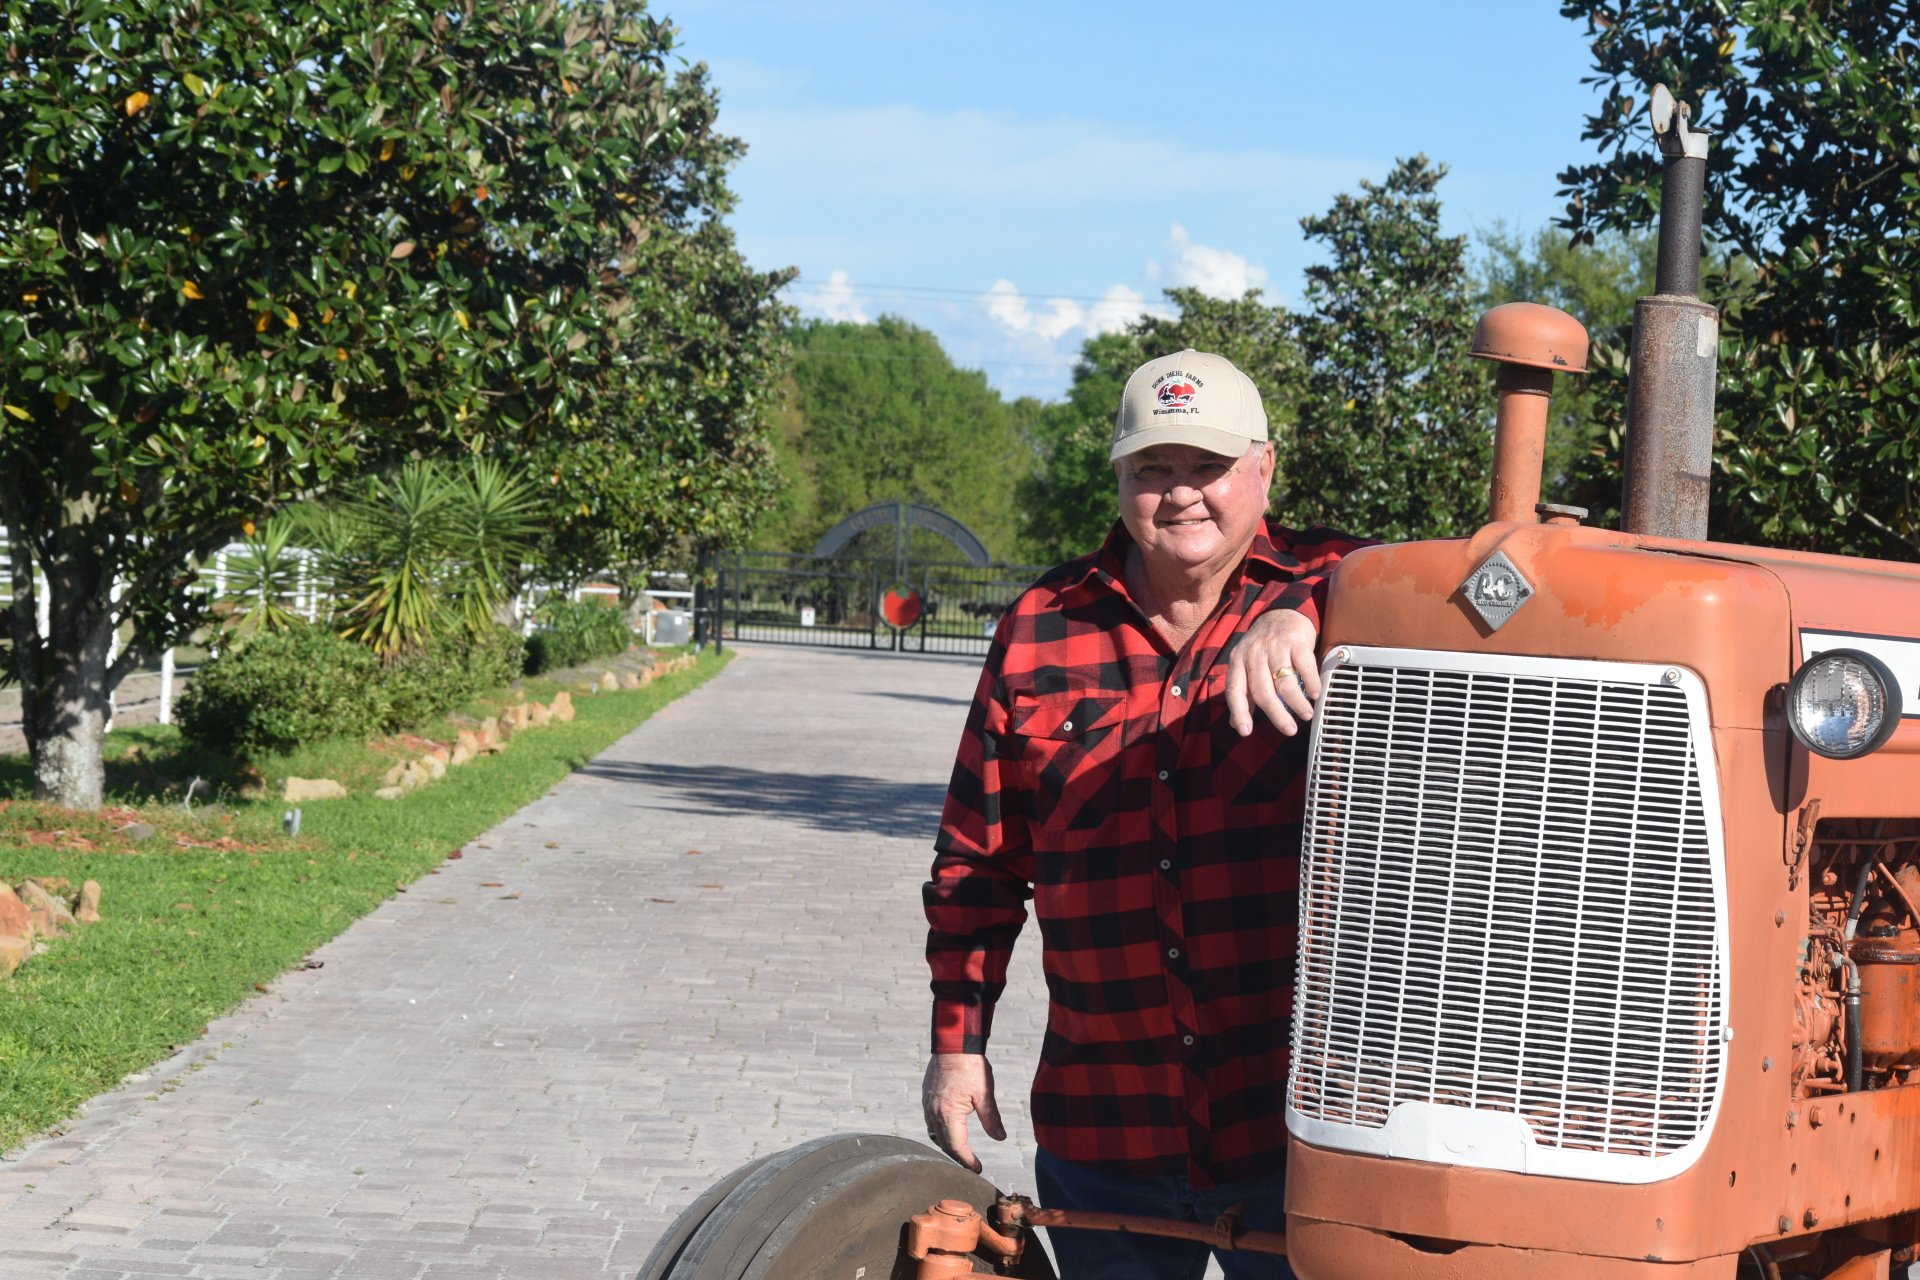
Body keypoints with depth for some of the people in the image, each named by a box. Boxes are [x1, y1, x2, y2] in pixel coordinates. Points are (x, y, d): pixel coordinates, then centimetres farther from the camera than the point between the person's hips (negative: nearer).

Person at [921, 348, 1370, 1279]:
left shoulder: (1324, 591, 1)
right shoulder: (1039, 631, 7)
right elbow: (978, 859, 12)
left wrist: (1294, 616, -39)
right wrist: (958, 1040, 10)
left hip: (1298, 1115, -2)